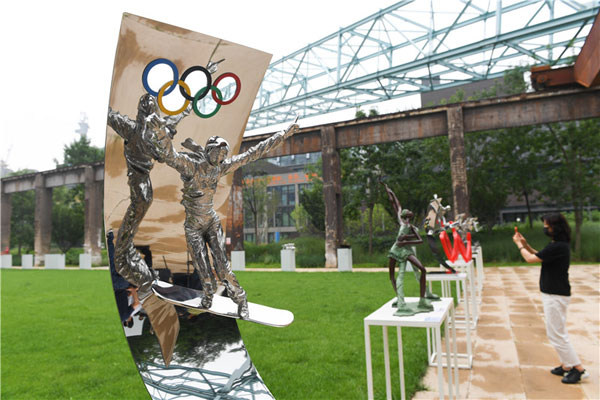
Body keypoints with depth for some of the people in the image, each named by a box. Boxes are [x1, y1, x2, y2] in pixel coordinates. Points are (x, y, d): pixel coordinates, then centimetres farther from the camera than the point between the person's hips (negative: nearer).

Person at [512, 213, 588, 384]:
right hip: (554, 293, 10)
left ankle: (578, 369, 6)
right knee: (557, 332, 17)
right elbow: (539, 256, 19)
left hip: (556, 296, -10)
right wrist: (525, 244, 9)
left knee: (556, 334, -3)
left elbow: (531, 258, -19)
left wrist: (519, 244, -4)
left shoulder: (558, 247, -24)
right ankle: (567, 365, 26)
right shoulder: (559, 244, 9)